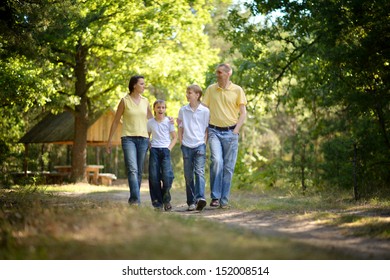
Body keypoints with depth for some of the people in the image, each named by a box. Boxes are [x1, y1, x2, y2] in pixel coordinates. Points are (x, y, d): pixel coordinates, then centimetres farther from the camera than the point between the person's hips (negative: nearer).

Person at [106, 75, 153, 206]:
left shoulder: (145, 101, 11)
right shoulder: (125, 101, 1)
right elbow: (115, 121, 5)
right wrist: (109, 140, 5)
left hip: (143, 139, 4)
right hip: (128, 138, -4)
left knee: (139, 171, 5)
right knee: (132, 169, -17)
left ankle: (133, 200, 14)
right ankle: (135, 200, -25)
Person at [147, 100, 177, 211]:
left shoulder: (169, 121, 4)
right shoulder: (150, 122, 7)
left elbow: (174, 137, 7)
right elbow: (147, 136, 17)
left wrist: (169, 148, -5)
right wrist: (149, 146, 1)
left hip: (165, 150, -1)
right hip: (154, 150, 1)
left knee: (167, 175, -15)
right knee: (154, 176, -4)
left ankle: (166, 199, 6)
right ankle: (157, 202, 3)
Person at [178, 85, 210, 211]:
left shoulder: (205, 111, 1)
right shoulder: (183, 110, 8)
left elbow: (207, 129, 5)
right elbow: (180, 128, 14)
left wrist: (204, 143, -4)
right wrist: (181, 142, 5)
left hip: (199, 145, -3)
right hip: (186, 146, 3)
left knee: (199, 172, -17)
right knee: (188, 175, 5)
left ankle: (200, 198, -28)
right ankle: (191, 202, 10)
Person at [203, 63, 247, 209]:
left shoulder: (237, 90, 2)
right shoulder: (210, 89, 6)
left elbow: (243, 112, 4)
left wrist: (235, 131, -5)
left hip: (230, 132, 0)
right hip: (214, 131, 0)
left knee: (228, 167, 2)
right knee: (216, 161, -19)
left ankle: (224, 200, 10)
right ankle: (215, 197, -12)